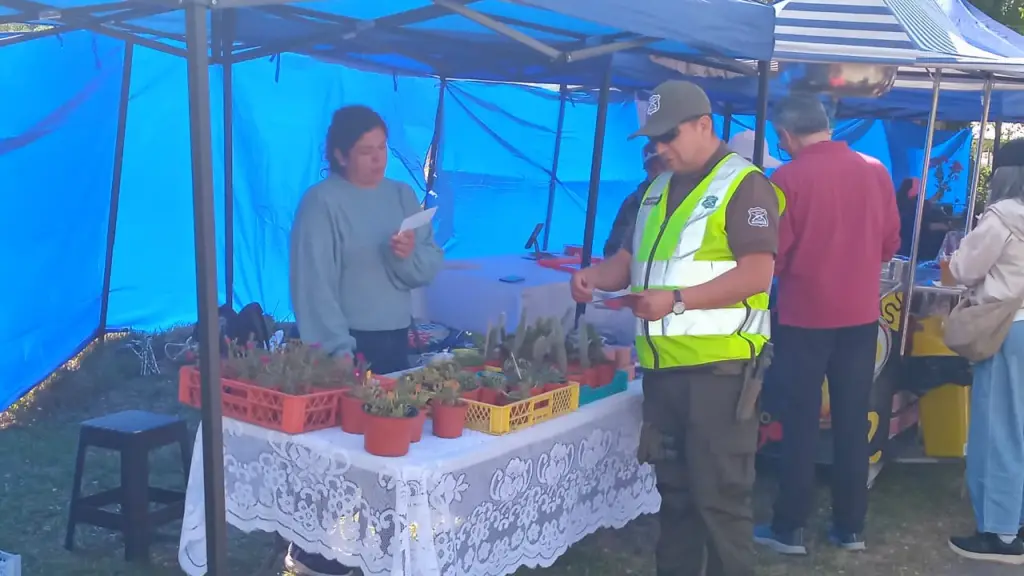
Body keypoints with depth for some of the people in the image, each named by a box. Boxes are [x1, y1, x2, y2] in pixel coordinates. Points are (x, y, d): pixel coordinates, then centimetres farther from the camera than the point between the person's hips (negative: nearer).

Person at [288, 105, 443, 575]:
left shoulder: (403, 196, 7)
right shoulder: (322, 201, -11)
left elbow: (430, 269, 5)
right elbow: (314, 284, -17)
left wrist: (411, 255, -17)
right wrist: (339, 351, -22)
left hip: (395, 338, 7)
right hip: (347, 342, -6)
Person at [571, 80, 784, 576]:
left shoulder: (744, 185, -8)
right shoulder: (659, 187, 16)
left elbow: (756, 274, -17)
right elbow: (632, 257, 21)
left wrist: (677, 299, -24)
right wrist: (596, 275, -1)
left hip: (718, 366, -7)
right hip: (662, 365, 8)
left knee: (718, 495, -2)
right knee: (674, 488, 16)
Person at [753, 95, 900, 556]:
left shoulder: (787, 178, -14)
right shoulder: (875, 171, 0)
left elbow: (774, 258, -11)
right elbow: (890, 244, 7)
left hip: (804, 316, -4)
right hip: (861, 315, 4)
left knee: (800, 423, 6)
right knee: (853, 423, 12)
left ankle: (789, 529, 13)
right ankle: (850, 527, 20)